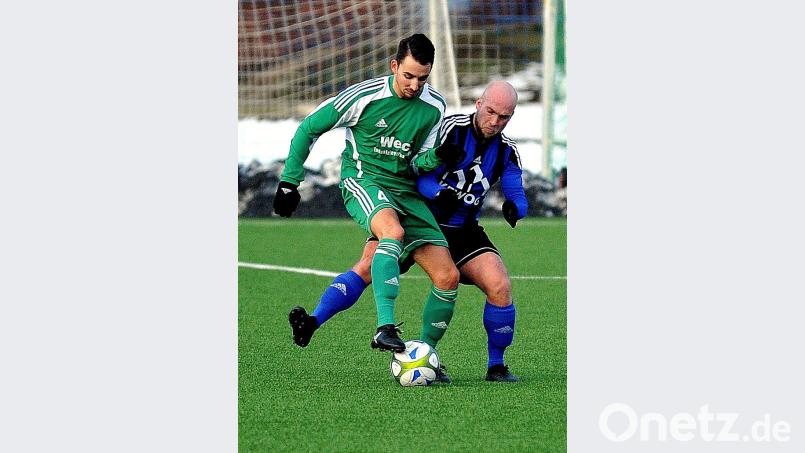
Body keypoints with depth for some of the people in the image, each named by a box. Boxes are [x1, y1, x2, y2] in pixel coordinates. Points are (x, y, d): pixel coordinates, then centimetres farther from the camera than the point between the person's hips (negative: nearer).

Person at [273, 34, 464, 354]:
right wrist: (289, 181, 3)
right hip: (363, 181, -5)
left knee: (448, 277, -7)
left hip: (405, 192, 5)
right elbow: (309, 128, 2)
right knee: (394, 231, -40)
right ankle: (385, 328, -47)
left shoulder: (435, 106, 3)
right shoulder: (364, 96, -11)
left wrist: (436, 158, -12)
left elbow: (417, 164, 12)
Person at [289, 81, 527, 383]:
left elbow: (519, 198, -1)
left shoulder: (507, 151, 0)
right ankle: (313, 322, -32)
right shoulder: (452, 129, -14)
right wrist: (440, 194, -40)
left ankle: (496, 366, 2)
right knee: (369, 267, -24)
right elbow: (422, 177, -18)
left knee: (500, 287, -15)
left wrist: (514, 207, -26)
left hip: (462, 231, 3)